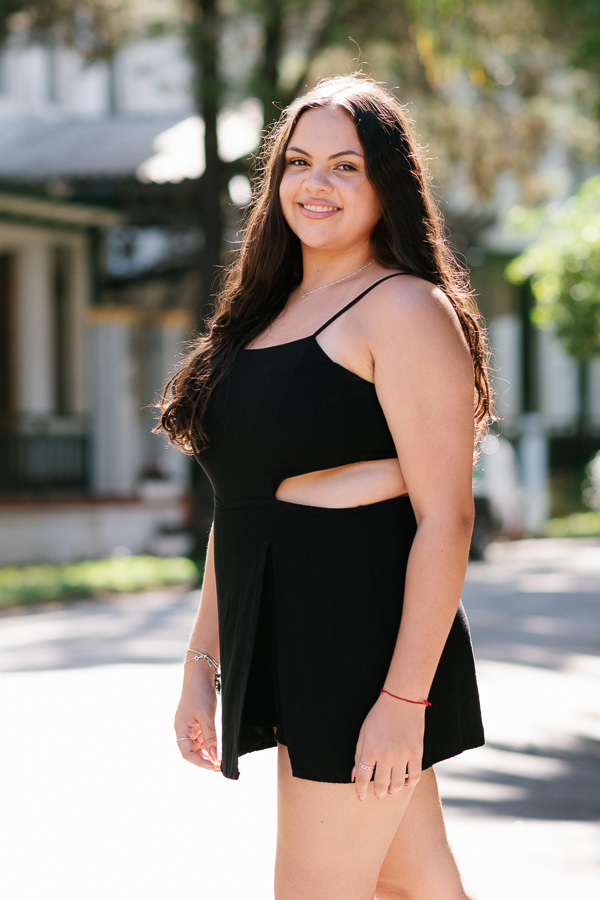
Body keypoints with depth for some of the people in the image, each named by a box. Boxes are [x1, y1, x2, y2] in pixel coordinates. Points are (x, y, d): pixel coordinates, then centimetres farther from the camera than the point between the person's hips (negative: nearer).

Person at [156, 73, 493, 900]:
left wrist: (404, 698, -21)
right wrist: (203, 662, 15)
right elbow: (240, 507, 19)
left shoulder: (405, 310, -10)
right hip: (290, 644, 8)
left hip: (369, 636, -8)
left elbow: (446, 518, -16)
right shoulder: (269, 312, 16)